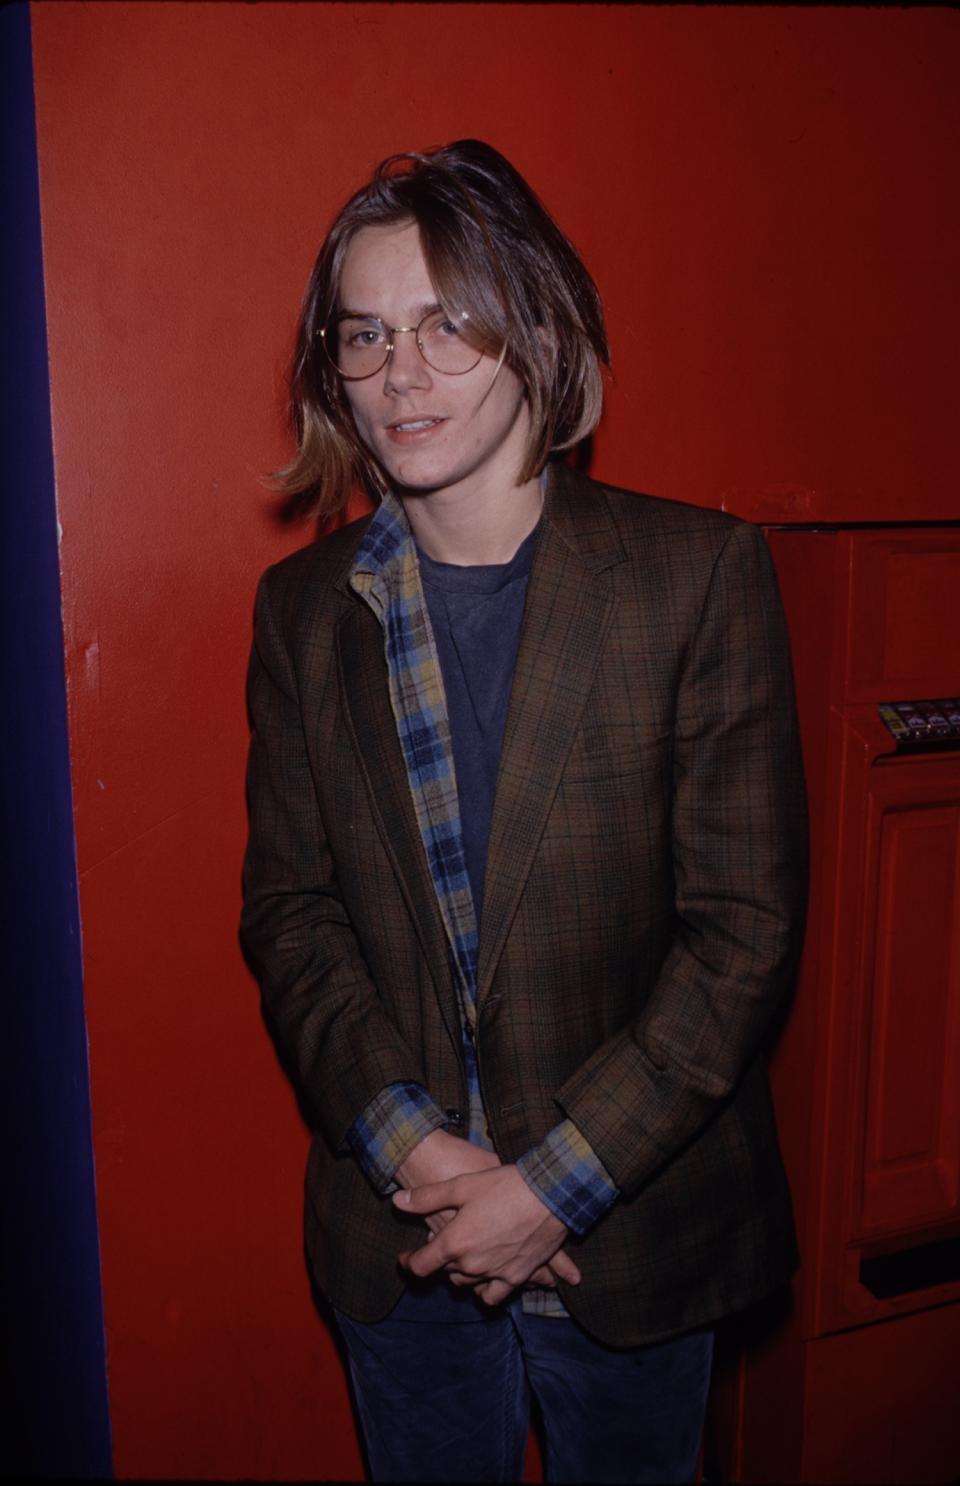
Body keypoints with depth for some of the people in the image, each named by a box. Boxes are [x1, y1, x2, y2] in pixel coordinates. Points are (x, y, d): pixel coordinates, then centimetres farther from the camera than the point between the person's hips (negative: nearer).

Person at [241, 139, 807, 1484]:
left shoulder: (701, 574, -12)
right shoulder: (304, 607, -1)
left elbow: (745, 925, -12)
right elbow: (287, 908, 0)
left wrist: (555, 1182, -15)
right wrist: (405, 1140, -12)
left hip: (632, 1229, -2)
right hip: (396, 1228, 2)